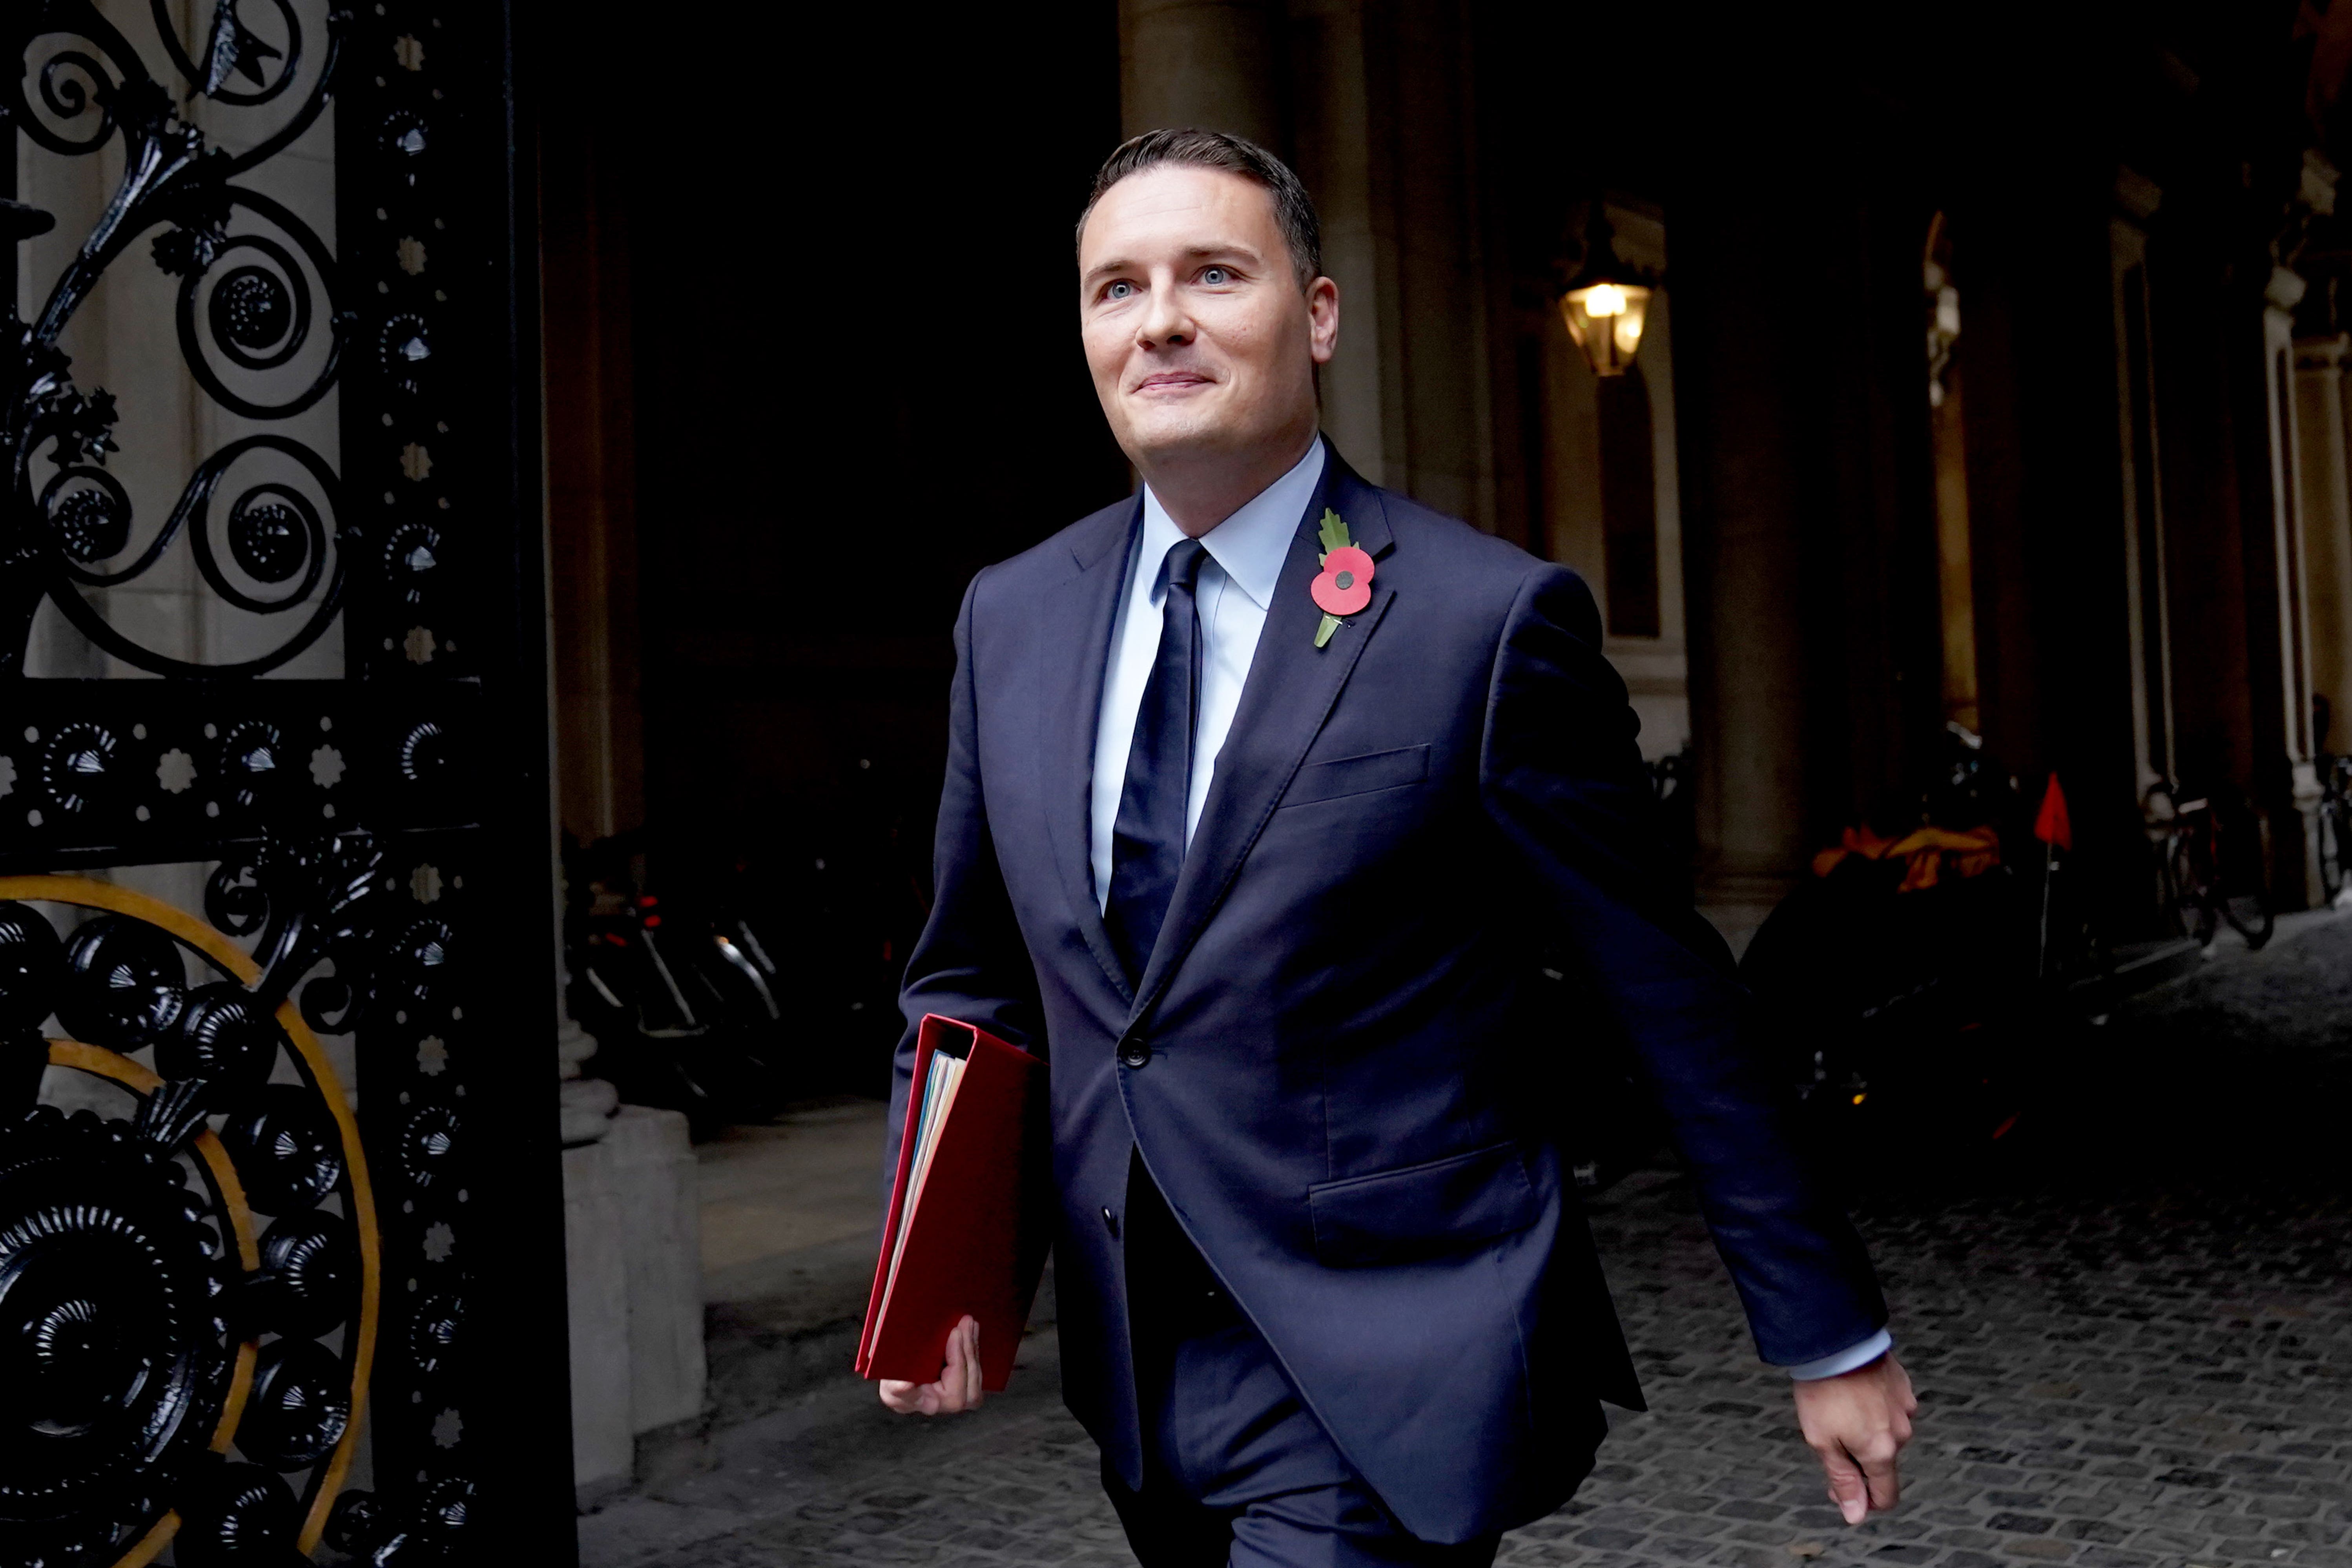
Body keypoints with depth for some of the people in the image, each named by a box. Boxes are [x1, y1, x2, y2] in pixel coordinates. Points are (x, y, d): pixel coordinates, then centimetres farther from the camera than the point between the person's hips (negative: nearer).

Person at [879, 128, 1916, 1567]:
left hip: (1385, 1390, -5)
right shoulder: (1012, 621, 3)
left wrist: (1832, 1337, -1)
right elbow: (971, 979, 12)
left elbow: (1671, 999, -8)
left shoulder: (1488, 621, -13)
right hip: (1138, 1378, 6)